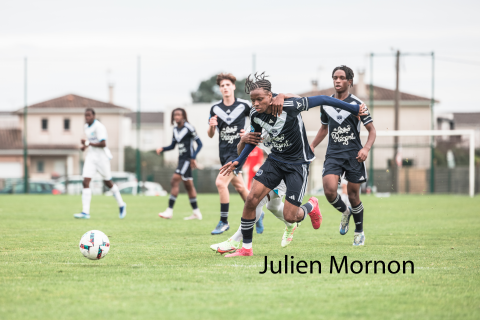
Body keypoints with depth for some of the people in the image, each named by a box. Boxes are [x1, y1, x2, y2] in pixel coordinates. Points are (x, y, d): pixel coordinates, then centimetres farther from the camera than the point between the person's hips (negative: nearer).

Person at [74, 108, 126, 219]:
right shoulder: (87, 127, 10)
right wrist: (85, 146, 7)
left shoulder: (99, 127, -16)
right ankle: (85, 212, -14)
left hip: (102, 157, -7)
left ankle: (121, 205, 31)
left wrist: (88, 143, -20)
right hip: (91, 157, 7)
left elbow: (103, 144, -23)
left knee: (108, 182, 8)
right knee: (86, 182, -10)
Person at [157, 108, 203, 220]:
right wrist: (162, 149, 1)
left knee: (174, 181, -16)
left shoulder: (189, 128, -11)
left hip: (187, 159, -8)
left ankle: (169, 210, -17)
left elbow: (199, 144, -9)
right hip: (182, 159, 8)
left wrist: (193, 157, -19)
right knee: (188, 185, 10)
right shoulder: (175, 129, 12)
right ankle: (196, 212, 15)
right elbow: (172, 146, 20)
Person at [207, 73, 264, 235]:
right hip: (224, 152, 5)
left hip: (238, 150, -5)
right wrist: (211, 126, -17)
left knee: (221, 182, -19)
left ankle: (224, 221, -8)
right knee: (239, 186, 15)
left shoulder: (244, 105, -10)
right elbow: (211, 135, 4)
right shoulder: (215, 108, 0)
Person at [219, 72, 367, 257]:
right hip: (275, 160, 5)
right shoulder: (255, 115, -7)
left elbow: (321, 100, -13)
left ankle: (311, 207, 28)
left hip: (298, 164, -5)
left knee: (290, 217, -10)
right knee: (251, 199, -13)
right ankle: (246, 248, 2)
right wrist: (238, 162, 12)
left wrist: (355, 109, -7)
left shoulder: (289, 106, -25)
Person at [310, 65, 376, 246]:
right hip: (333, 154, 2)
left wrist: (366, 148, -17)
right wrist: (312, 146, 18)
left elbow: (372, 130, 0)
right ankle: (345, 212, 14)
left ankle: (359, 231, 24)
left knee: (353, 195, 2)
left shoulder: (356, 104, -4)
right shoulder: (326, 104, 7)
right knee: (329, 190, -18)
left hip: (354, 155, -2)